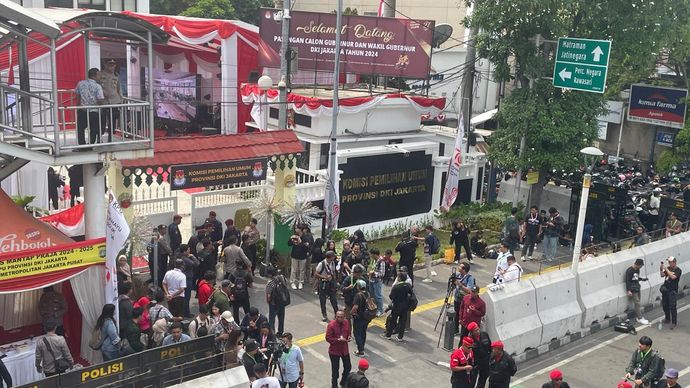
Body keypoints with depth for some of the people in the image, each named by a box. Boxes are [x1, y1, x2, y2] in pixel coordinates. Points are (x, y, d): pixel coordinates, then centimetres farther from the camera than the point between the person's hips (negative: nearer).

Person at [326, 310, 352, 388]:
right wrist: (338, 340, -29)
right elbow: (328, 338, -18)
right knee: (335, 369, 7)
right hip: (334, 351, -5)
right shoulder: (331, 325, -22)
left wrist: (349, 337, -11)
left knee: (348, 367, 17)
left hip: (345, 349, 5)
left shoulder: (346, 322, -6)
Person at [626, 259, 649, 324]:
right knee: (637, 303, -9)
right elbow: (627, 281, -19)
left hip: (637, 288, 8)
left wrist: (642, 279, 7)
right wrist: (629, 290, -23)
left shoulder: (637, 270, 9)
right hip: (632, 289, -8)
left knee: (638, 303, 11)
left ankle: (638, 316, 19)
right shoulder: (629, 271, -17)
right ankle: (640, 318, -5)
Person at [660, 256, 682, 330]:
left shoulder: (678, 270, -10)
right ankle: (667, 319, 31)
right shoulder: (668, 268, 8)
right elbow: (662, 275, 6)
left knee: (672, 307, -7)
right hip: (665, 289, 7)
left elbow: (673, 277, -26)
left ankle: (674, 322, 0)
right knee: (665, 305, 14)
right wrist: (661, 269, -10)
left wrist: (666, 269, -24)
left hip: (673, 291, -7)